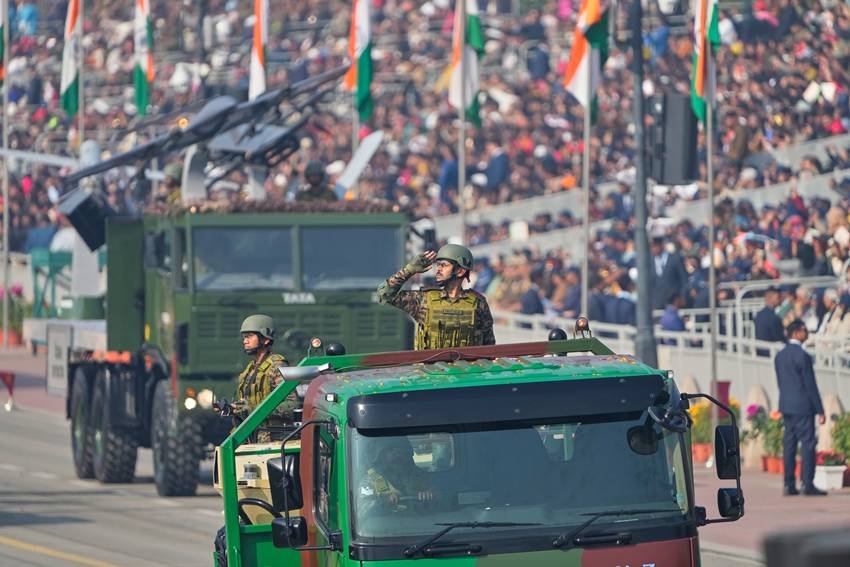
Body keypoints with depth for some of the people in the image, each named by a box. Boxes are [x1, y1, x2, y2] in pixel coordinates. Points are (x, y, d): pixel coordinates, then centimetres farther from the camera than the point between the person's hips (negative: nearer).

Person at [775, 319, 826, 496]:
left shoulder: (780, 356, 10)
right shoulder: (802, 356, -15)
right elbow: (810, 384, -14)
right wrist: (820, 410, -10)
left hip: (786, 407, 8)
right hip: (803, 407, -8)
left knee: (789, 445, 8)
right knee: (808, 444, -5)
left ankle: (789, 485, 9)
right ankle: (808, 484, -9)